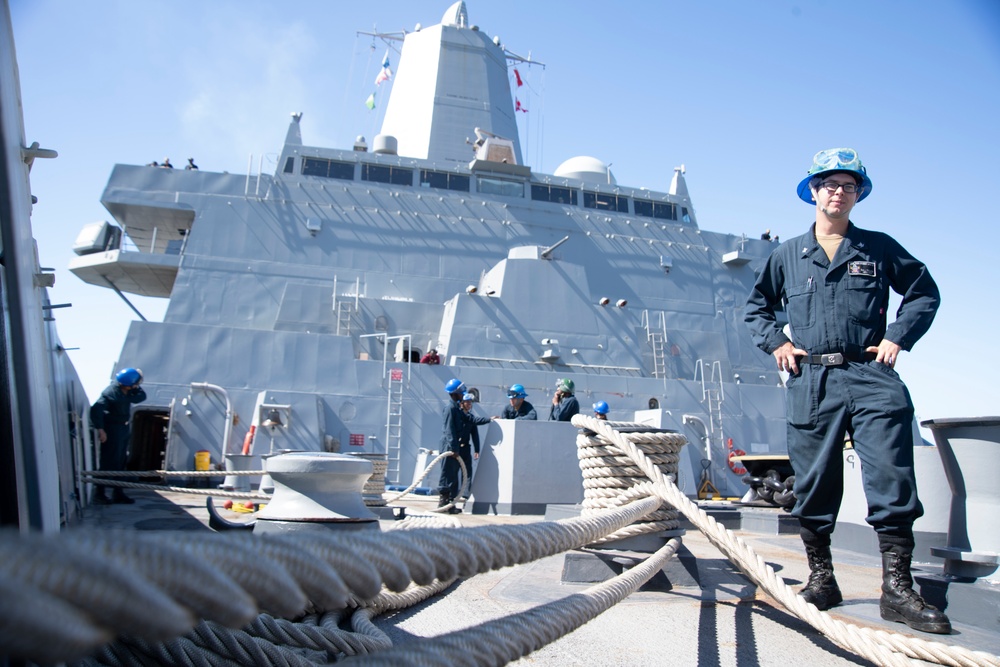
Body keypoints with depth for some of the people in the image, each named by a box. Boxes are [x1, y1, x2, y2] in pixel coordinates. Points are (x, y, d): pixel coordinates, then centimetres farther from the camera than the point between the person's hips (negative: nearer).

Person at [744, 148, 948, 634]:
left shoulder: (880, 248, 12)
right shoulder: (787, 255, 14)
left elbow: (924, 292, 19)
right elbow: (756, 306, 24)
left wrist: (898, 337, 5)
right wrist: (776, 342, 8)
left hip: (871, 377, -1)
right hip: (810, 381, 1)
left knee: (891, 476, -9)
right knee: (814, 483, 3)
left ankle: (897, 589, -1)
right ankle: (821, 580, 16)